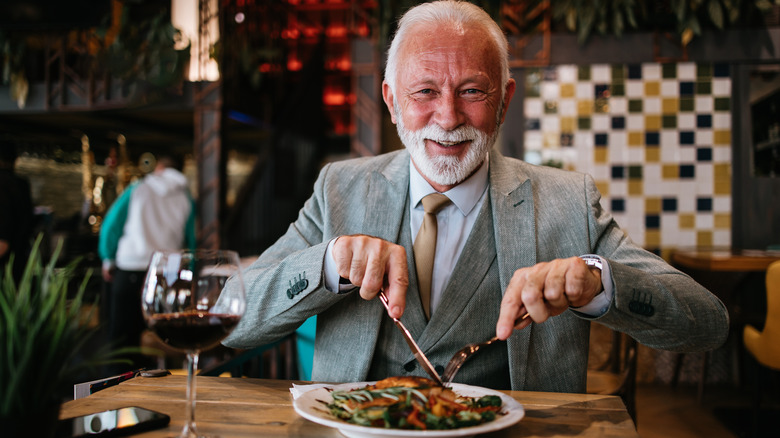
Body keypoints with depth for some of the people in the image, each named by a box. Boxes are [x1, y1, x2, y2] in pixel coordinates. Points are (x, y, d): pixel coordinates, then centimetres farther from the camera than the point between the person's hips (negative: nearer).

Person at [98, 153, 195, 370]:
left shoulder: (137, 189, 5)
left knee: (121, 336, 5)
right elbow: (190, 241, 6)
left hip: (129, 271, -2)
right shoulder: (186, 199, 8)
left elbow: (110, 225, 7)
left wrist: (108, 259, 19)